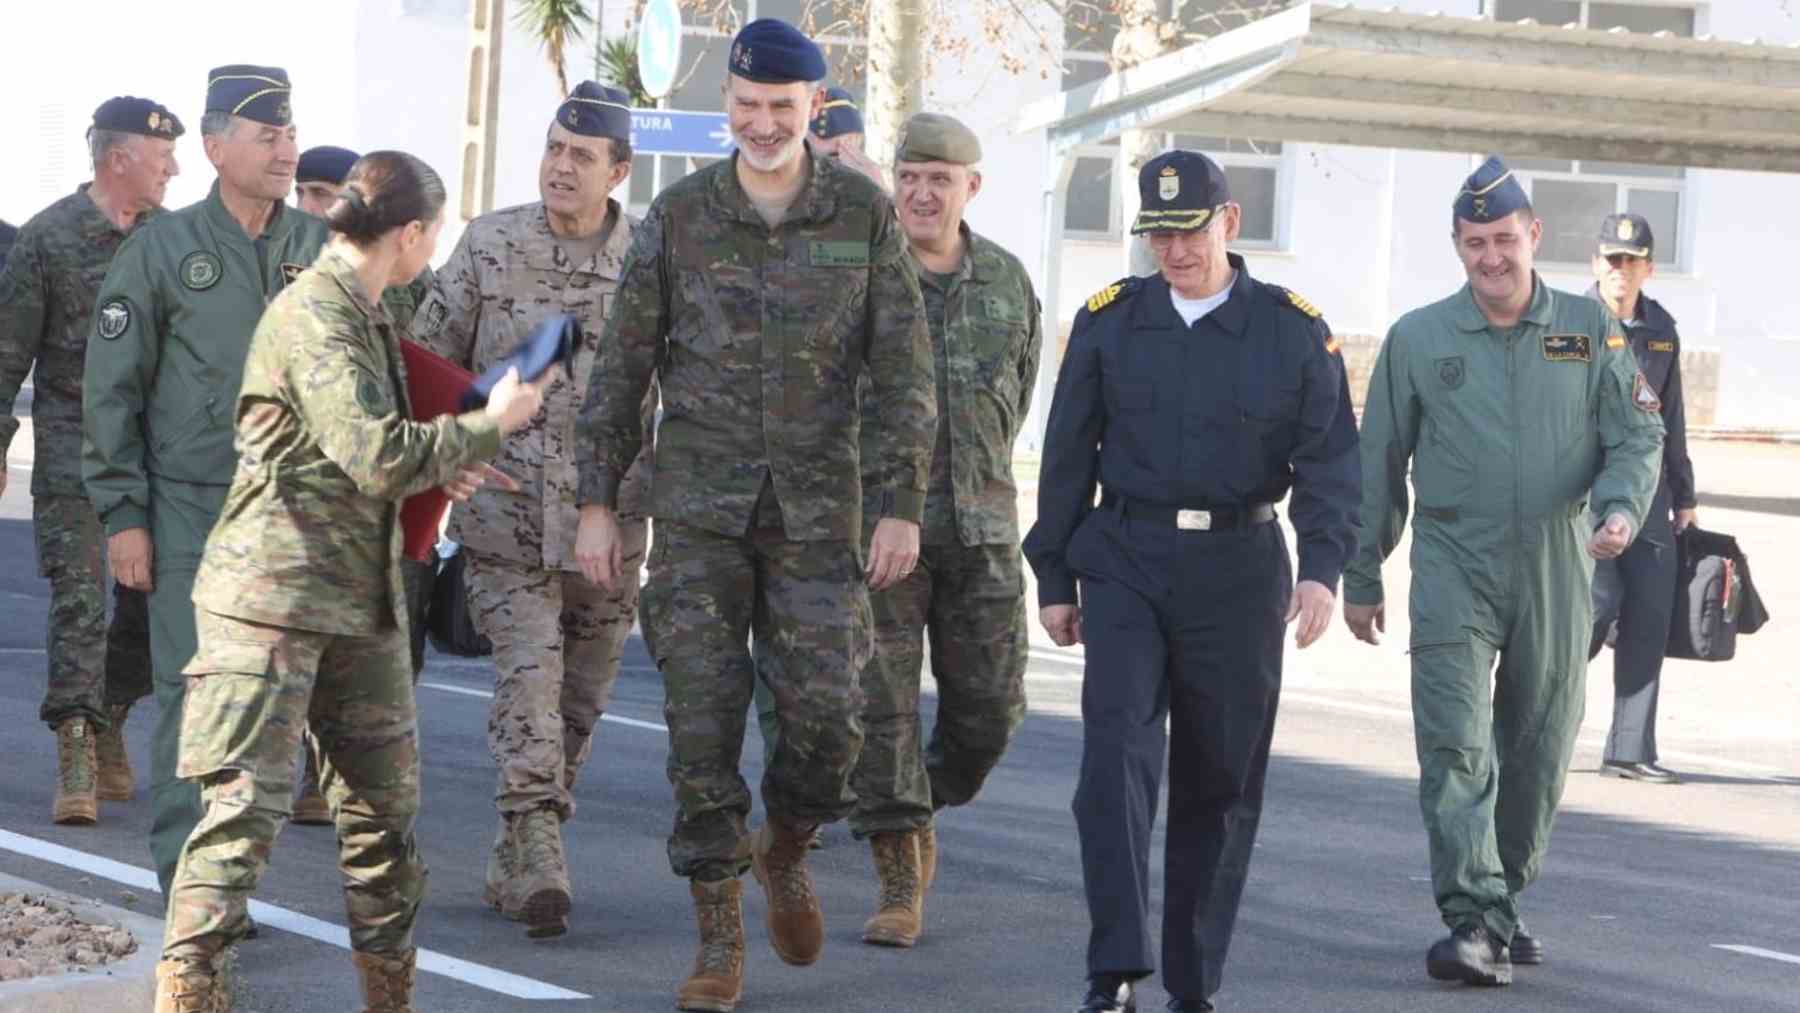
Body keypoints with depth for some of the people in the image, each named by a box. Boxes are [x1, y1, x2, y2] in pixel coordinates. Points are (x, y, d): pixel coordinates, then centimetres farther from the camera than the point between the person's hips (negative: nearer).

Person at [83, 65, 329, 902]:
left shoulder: (320, 251, 8)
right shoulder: (162, 250, -1)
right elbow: (109, 390, 0)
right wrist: (122, 516, -5)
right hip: (189, 510, -3)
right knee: (195, 690, -6)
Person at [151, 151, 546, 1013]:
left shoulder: (362, 315, 16)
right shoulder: (314, 316, -16)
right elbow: (380, 457, -23)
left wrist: (439, 466, 8)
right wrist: (489, 426, -11)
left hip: (360, 600, 10)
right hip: (275, 594, -10)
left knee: (384, 801, 12)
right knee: (247, 805, -11)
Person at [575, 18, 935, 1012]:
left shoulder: (864, 213, 1)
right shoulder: (679, 214, 2)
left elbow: (904, 372, 1)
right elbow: (621, 368, 6)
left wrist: (903, 506, -5)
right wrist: (596, 501, 3)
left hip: (817, 502, 0)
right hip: (698, 504, 0)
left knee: (826, 709, -8)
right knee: (703, 718, -3)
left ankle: (786, 852, 24)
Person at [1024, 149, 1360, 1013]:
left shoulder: (1294, 331, 1)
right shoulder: (1109, 320, 5)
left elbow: (1329, 459, -2)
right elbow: (1067, 455, 10)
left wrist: (1323, 567, -17)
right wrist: (1054, 577, 9)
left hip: (1238, 571, 0)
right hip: (1127, 562, 0)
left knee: (1221, 780, 5)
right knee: (1116, 756, -14)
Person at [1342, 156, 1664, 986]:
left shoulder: (1589, 331, 5)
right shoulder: (1418, 339, 3)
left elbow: (1638, 434, 6)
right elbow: (1378, 465, 9)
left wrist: (1622, 508, -15)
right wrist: (1361, 578, 10)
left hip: (1556, 570, 2)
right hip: (1454, 567, -2)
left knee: (1537, 750, 9)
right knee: (1456, 747, -14)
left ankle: (1504, 897, 26)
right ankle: (1474, 920, -18)